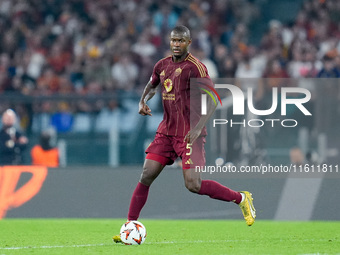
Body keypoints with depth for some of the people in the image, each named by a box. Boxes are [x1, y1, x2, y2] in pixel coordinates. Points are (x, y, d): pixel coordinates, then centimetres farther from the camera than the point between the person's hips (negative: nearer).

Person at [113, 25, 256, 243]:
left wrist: (198, 127, -24)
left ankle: (241, 198, 7)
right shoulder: (162, 66, 9)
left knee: (193, 185, -12)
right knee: (146, 177, -3)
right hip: (166, 132, 6)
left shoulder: (195, 68, -12)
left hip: (189, 134, -6)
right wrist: (143, 101, 9)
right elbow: (152, 85, 30)